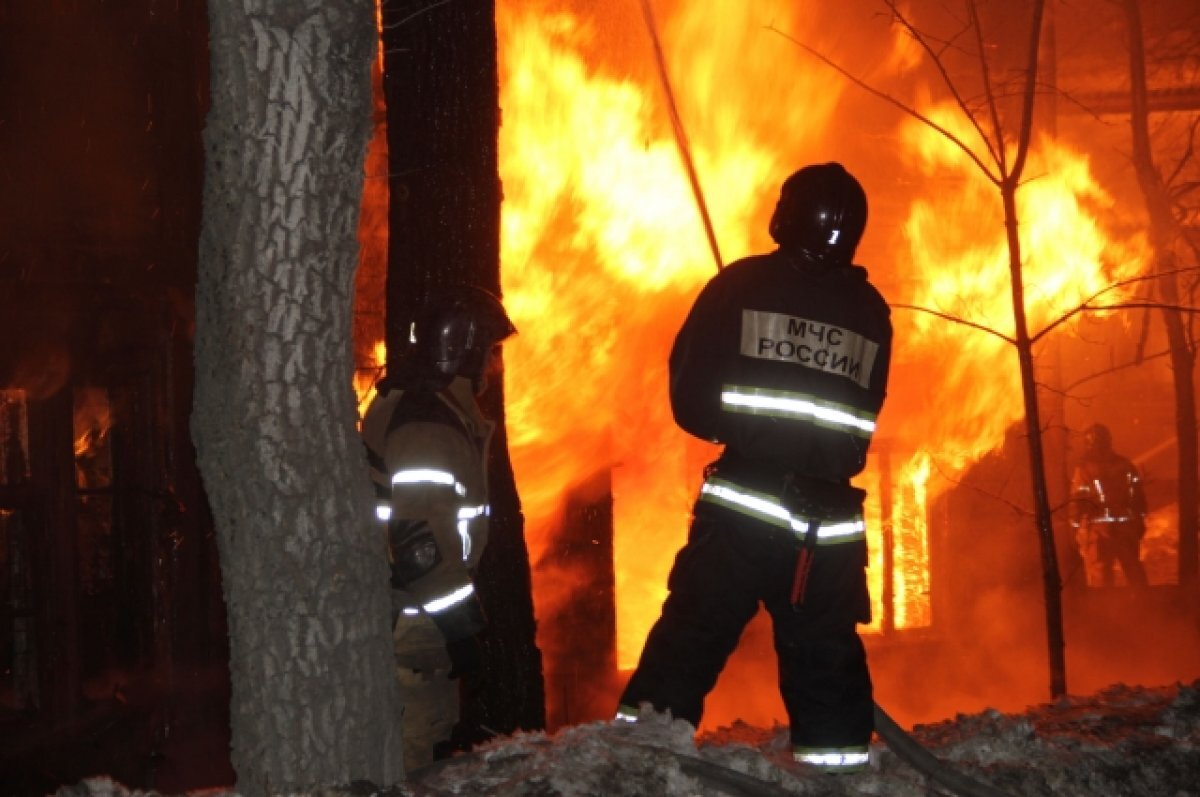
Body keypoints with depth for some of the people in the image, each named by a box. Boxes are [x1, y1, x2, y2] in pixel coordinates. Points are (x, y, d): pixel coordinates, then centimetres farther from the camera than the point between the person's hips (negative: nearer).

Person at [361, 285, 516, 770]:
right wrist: (458, 623, -21)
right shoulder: (424, 423, -20)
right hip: (411, 624, -11)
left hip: (421, 619, 11)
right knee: (417, 754, -8)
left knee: (433, 739, 18)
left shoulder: (435, 410, 15)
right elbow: (421, 536, -26)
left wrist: (457, 615, 24)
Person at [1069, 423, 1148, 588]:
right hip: (1126, 527, 4)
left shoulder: (1083, 469, -11)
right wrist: (1140, 521, 14)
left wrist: (1076, 530, -2)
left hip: (1098, 530, -4)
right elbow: (1138, 496, 7)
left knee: (1100, 577, 3)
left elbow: (1078, 503, -10)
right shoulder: (1125, 466, 2)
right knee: (1134, 572, 16)